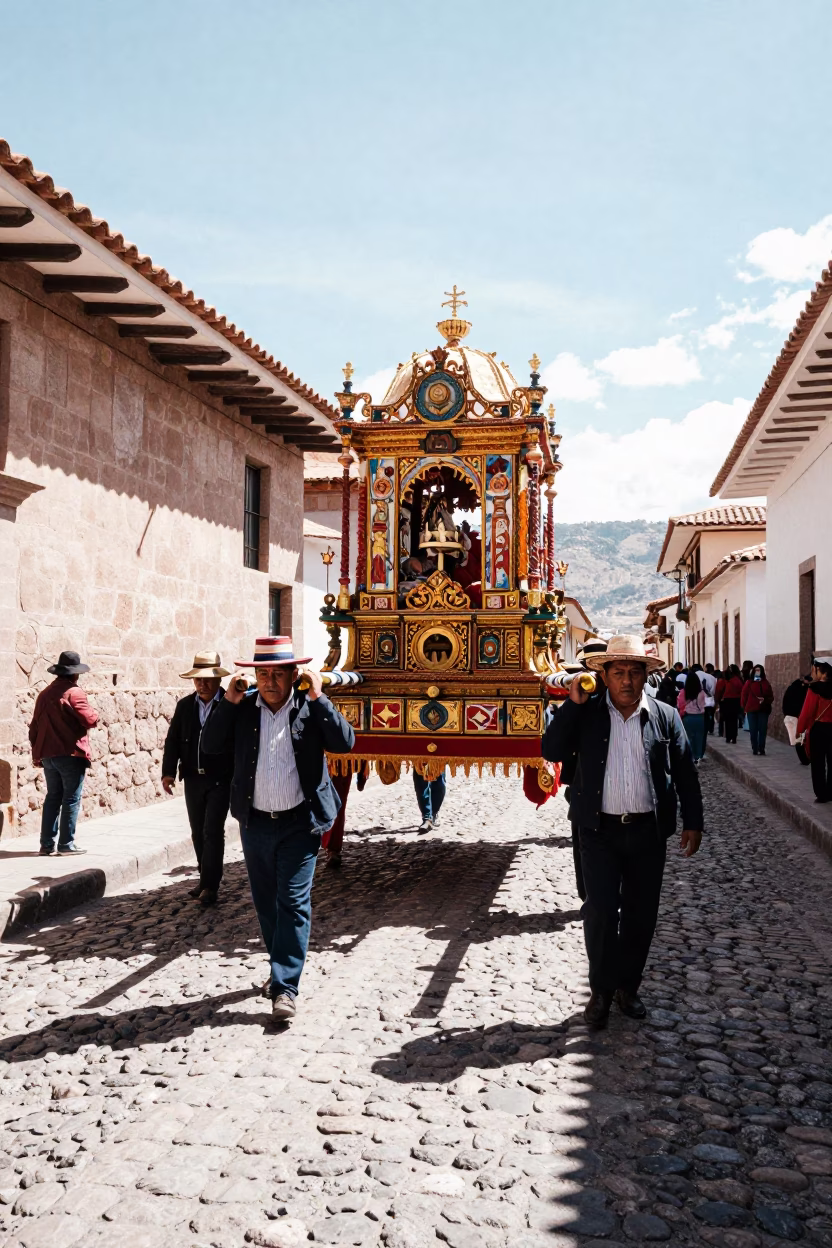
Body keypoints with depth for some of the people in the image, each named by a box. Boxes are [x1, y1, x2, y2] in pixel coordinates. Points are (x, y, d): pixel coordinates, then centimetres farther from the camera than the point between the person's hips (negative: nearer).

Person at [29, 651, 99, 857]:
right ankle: (66, 844, -1)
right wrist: (94, 715, 5)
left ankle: (46, 843, 12)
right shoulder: (74, 692, -11)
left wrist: (37, 753, 20)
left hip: (48, 754, 7)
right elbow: (89, 720, -18)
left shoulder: (45, 694, 11)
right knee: (71, 800, 0)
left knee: (52, 797, 13)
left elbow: (35, 727, 14)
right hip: (71, 755, -7)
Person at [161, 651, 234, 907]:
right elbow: (173, 740, 7)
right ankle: (205, 877, 26)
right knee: (198, 832, 13)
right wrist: (168, 771, -4)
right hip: (193, 778, 5)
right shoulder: (185, 705, 6)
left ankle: (210, 885, 1)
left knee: (213, 831, -6)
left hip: (221, 779, -5)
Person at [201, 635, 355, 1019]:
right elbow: (211, 746, -4)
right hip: (255, 824, 4)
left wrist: (318, 698, -20)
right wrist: (228, 703, -13)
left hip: (299, 823, -3)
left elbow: (344, 743, -15)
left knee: (294, 903, -4)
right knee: (265, 902, 15)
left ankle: (284, 987, 0)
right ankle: (281, 967, 34)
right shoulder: (243, 709, 2)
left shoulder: (310, 707, -5)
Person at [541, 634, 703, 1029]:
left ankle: (627, 986, 27)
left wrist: (693, 824, 3)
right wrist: (573, 704, -16)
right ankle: (601, 990, 14)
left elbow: (685, 774, 5)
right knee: (600, 911, -3)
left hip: (648, 832, 2)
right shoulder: (587, 714, -1)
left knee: (641, 914, 10)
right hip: (600, 830, -1)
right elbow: (552, 751, -10)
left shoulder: (665, 717, 1)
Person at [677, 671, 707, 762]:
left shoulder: (683, 692, -12)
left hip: (687, 717, -1)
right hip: (700, 717, 1)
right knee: (699, 737, 11)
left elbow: (680, 706, -5)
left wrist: (681, 714, 12)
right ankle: (697, 757, 15)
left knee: (689, 738, 8)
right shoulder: (702, 692, -8)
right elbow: (703, 704, 5)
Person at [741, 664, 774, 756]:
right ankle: (754, 749, 8)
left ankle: (761, 749, 7)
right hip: (751, 710, -1)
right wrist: (744, 707, -3)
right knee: (753, 730, 2)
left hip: (763, 710, 1)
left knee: (763, 730, 0)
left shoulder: (765, 683, 8)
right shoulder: (749, 683, 2)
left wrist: (765, 700, -12)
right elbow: (744, 695, 1)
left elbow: (771, 696, 7)